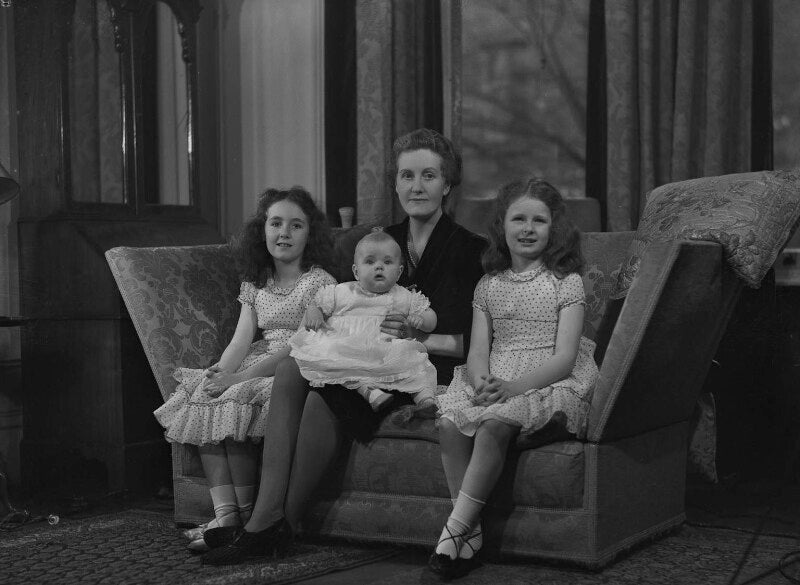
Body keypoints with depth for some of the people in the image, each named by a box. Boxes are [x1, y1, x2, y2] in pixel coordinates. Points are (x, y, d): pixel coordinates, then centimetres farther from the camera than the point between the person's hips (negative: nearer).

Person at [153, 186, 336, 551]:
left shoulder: (319, 282, -4)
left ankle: (246, 515, -18)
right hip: (257, 368, 6)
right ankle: (224, 513, -26)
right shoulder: (255, 284, 17)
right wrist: (221, 370, -17)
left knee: (233, 403, -28)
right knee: (202, 402, -19)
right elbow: (242, 339, 6)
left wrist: (239, 377, -22)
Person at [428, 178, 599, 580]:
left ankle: (454, 529, -24)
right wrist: (483, 382, -18)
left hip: (548, 383, -4)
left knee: (493, 424, -32)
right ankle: (472, 532, -20)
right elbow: (478, 351, 6)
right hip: (492, 382, 4)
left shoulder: (565, 282, 1)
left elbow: (564, 358, -8)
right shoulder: (488, 286, 14)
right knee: (449, 422, -25)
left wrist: (514, 386, -22)